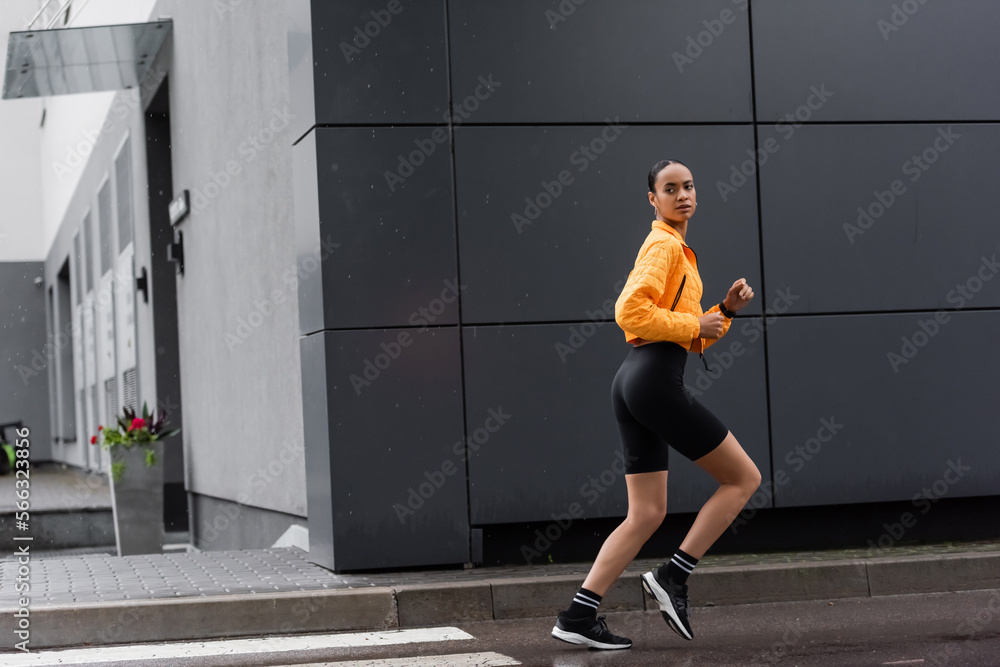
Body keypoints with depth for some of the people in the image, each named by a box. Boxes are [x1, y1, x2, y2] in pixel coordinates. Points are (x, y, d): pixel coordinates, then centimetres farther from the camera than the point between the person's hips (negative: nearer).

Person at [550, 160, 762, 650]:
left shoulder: (680, 251, 25)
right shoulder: (664, 245, -6)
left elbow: (692, 340, 27)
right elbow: (630, 311, -20)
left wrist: (724, 311, 11)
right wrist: (694, 325, -12)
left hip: (633, 384, 9)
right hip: (655, 378, -9)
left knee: (646, 514, 6)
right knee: (744, 477, 0)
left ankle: (578, 614, 1)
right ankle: (673, 576, -2)